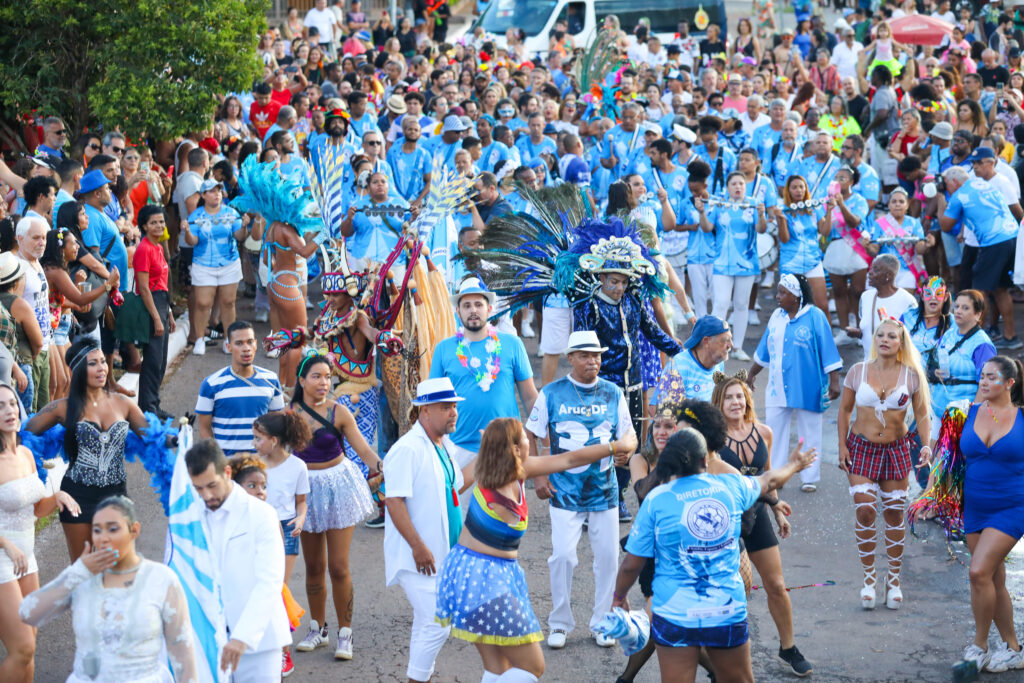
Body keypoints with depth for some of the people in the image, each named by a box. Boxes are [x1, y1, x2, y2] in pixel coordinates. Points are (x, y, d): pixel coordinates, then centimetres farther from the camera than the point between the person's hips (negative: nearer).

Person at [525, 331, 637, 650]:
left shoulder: (613, 394, 4)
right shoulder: (551, 394, -1)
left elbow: (627, 435, 8)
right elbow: (532, 434, 6)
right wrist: (537, 475, -2)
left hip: (604, 488, 2)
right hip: (564, 489, -2)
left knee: (607, 555, 3)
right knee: (562, 555, -9)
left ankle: (602, 623, 18)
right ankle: (559, 623, 7)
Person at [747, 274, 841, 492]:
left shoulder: (815, 317, -11)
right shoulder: (777, 317, 5)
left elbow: (828, 351, -10)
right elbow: (765, 350, 17)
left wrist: (834, 382, -13)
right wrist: (752, 373, 22)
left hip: (807, 388, -5)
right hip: (778, 388, 5)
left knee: (809, 433, 6)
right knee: (774, 431, 7)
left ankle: (810, 478, 16)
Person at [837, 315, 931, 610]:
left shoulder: (911, 375, -2)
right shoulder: (858, 372, -1)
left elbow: (922, 415, 2)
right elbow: (844, 409, 7)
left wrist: (926, 444, -12)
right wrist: (842, 445, 0)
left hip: (896, 450, 0)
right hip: (861, 448, 0)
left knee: (894, 513, 3)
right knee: (864, 511, -8)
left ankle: (894, 581, 16)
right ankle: (869, 580, 5)